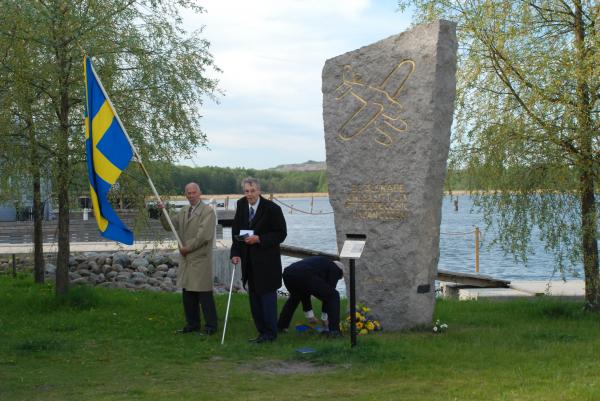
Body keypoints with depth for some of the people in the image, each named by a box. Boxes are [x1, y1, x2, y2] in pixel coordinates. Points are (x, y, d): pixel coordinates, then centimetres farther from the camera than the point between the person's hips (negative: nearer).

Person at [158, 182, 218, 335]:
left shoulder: (208, 211, -10)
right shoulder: (183, 211, 14)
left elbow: (204, 235, -18)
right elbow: (169, 226, 15)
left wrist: (187, 248, -12)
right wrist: (162, 212, -1)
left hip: (200, 259, -7)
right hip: (186, 259, 7)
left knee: (204, 294, -4)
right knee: (187, 293, 12)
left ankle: (211, 326, 5)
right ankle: (192, 324, 22)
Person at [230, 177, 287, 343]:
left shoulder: (272, 208, -12)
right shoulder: (241, 205, 5)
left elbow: (281, 234, -10)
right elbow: (236, 230, 11)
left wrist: (259, 239, -20)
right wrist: (235, 253, 0)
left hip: (267, 261, -6)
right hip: (249, 260, 6)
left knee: (267, 294, -3)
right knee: (254, 297, 9)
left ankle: (270, 333, 5)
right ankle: (262, 331, 17)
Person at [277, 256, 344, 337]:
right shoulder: (335, 269, 21)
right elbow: (329, 291, 16)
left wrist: (310, 316, 47)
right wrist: (325, 318, 26)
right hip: (305, 275, -8)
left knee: (294, 298, 40)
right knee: (333, 296, 11)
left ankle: (280, 326, 40)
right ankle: (334, 330, 5)